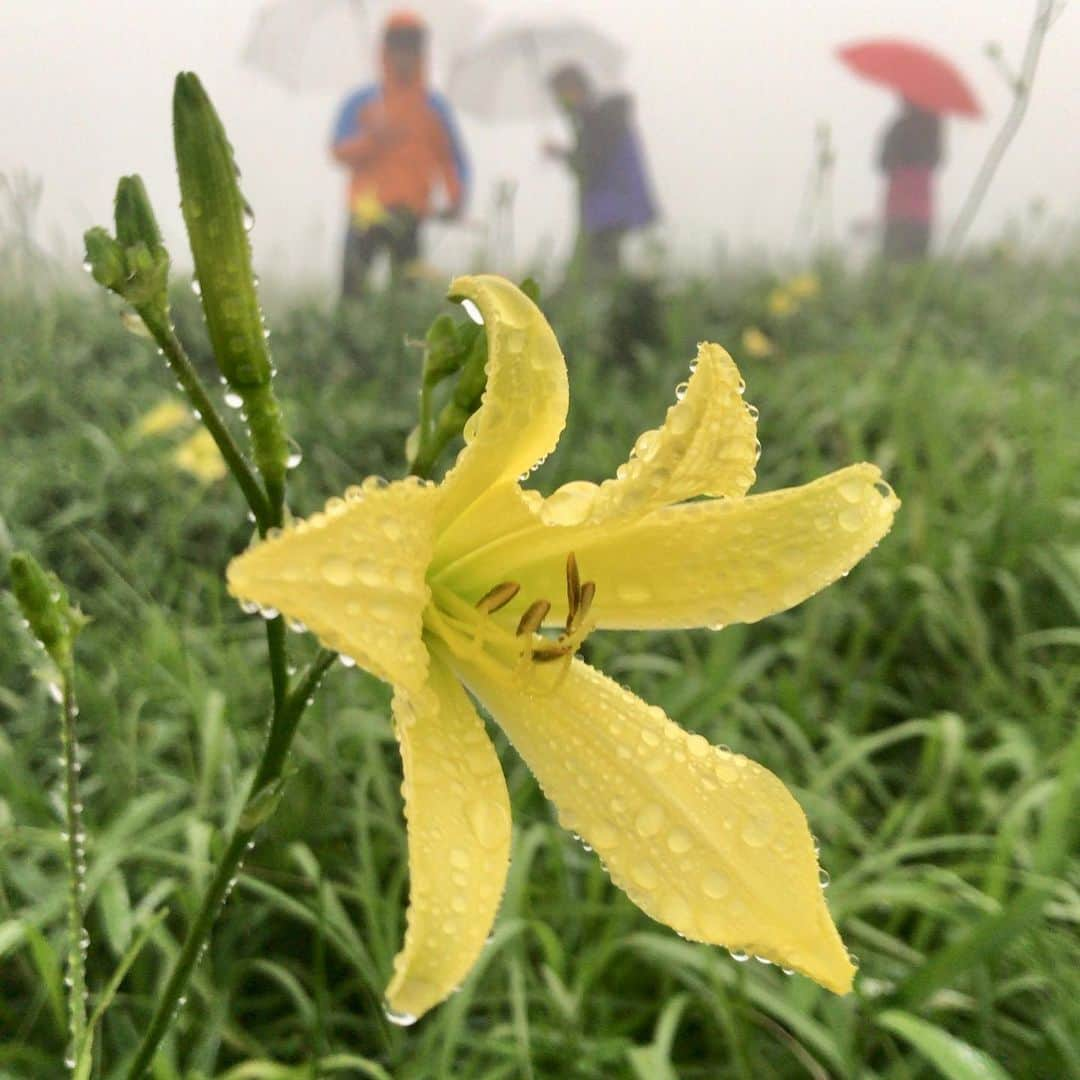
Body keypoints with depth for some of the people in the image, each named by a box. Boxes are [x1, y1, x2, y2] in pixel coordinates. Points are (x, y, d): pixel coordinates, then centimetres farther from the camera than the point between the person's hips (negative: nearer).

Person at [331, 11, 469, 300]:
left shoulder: (434, 107, 14)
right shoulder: (361, 102, 10)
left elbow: (453, 160, 14)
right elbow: (341, 152, 1)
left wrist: (455, 199, -3)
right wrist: (374, 138, -17)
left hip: (411, 216, 1)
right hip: (368, 212, -1)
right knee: (352, 289, -11)